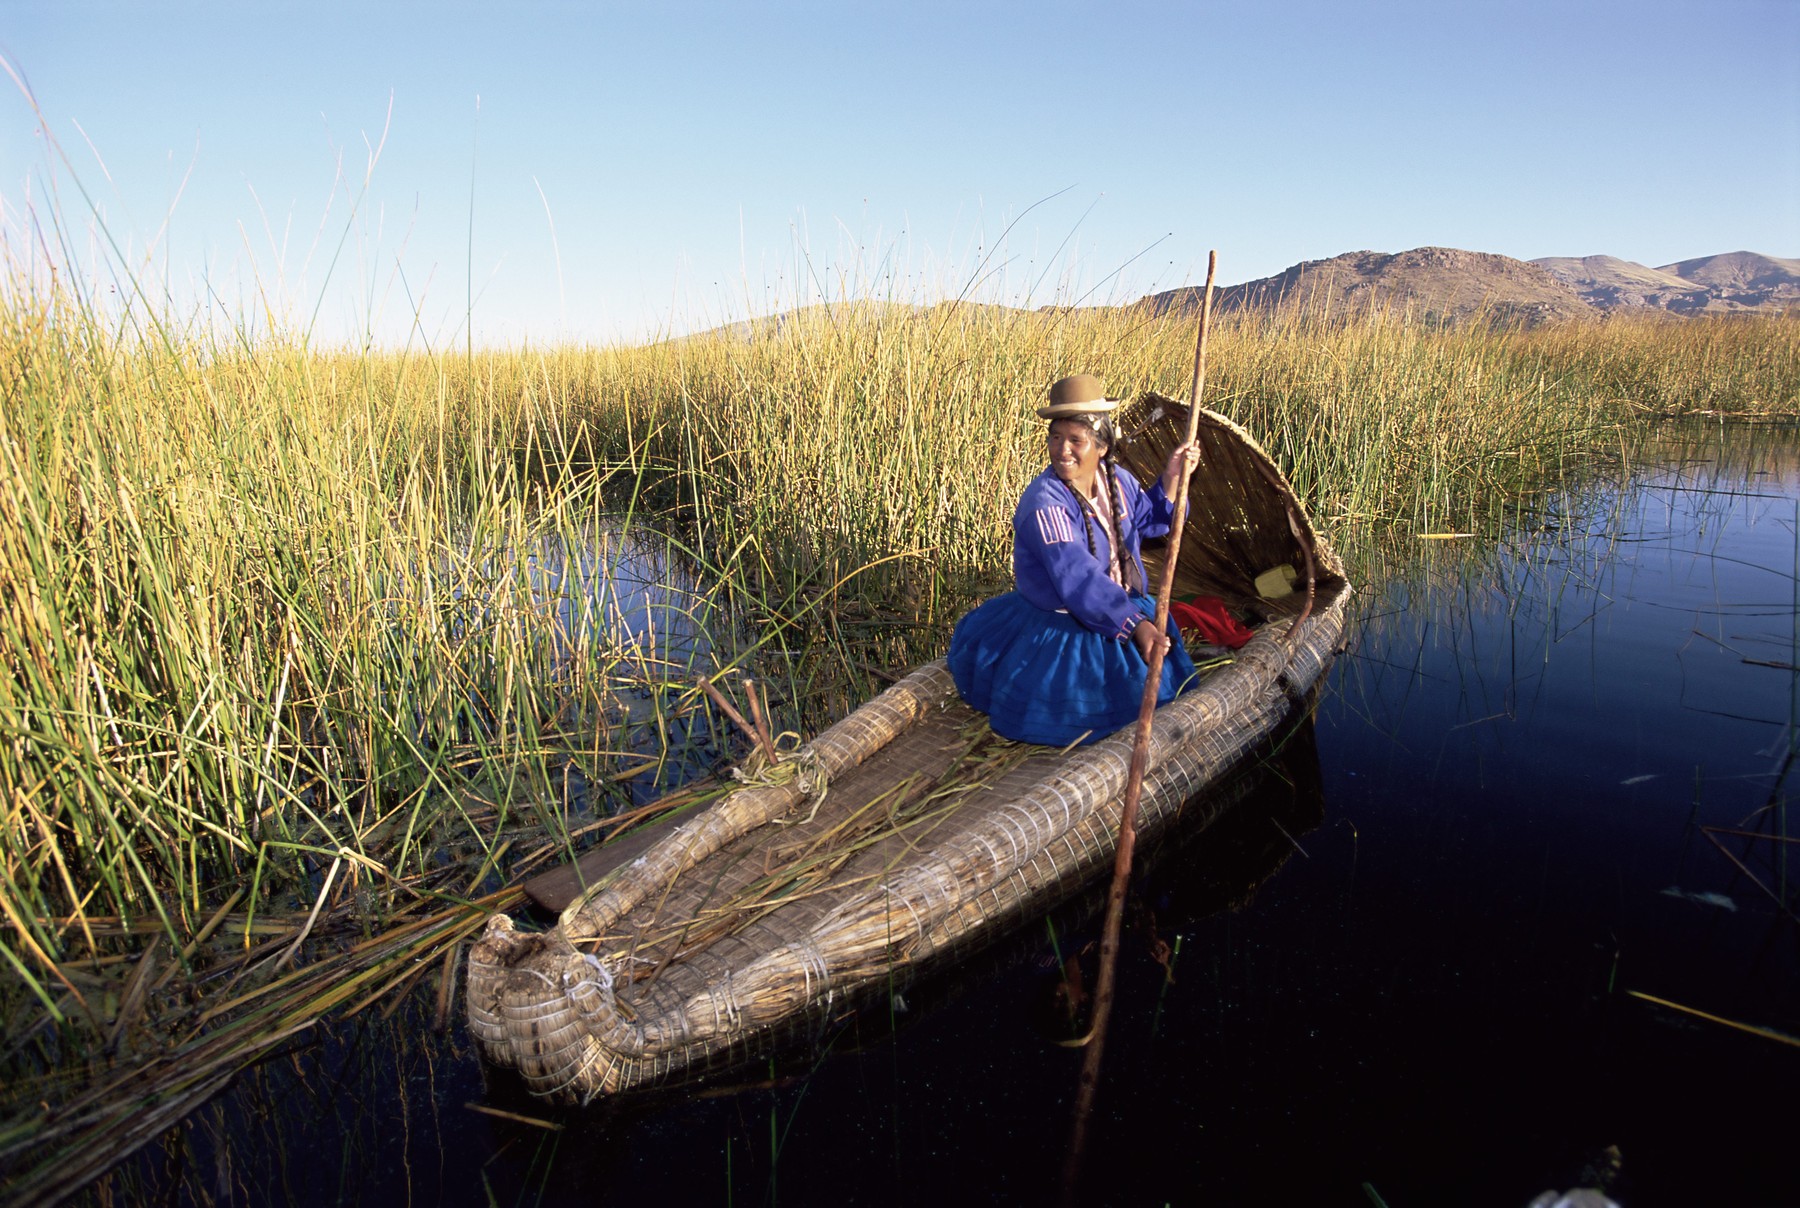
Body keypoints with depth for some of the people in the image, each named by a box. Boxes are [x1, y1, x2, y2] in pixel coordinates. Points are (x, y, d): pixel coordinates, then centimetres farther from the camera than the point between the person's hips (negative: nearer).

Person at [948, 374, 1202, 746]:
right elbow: (1078, 579, -36)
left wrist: (1172, 478, -3)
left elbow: (1149, 519, 14)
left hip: (1124, 606, 8)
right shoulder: (1045, 504, -30)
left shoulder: (1115, 479, -4)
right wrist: (1134, 625, -39)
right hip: (1060, 628, -8)